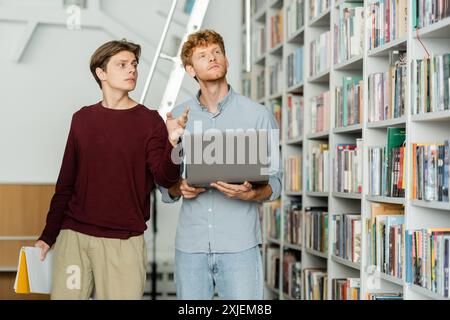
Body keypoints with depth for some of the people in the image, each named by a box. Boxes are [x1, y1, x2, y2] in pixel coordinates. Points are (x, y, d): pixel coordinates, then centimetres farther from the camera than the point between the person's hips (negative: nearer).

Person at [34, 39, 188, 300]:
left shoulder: (150, 121, -1)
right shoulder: (82, 119, 8)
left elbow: (165, 179, -11)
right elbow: (66, 182, 14)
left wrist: (172, 144, -30)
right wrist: (49, 235, 12)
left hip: (124, 241, -2)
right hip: (73, 235, 3)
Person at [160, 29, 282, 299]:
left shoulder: (258, 115, 3)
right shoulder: (178, 117, 10)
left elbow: (274, 182, 3)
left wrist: (251, 193, -18)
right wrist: (179, 188, -8)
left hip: (240, 245, -2)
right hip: (190, 245, 2)